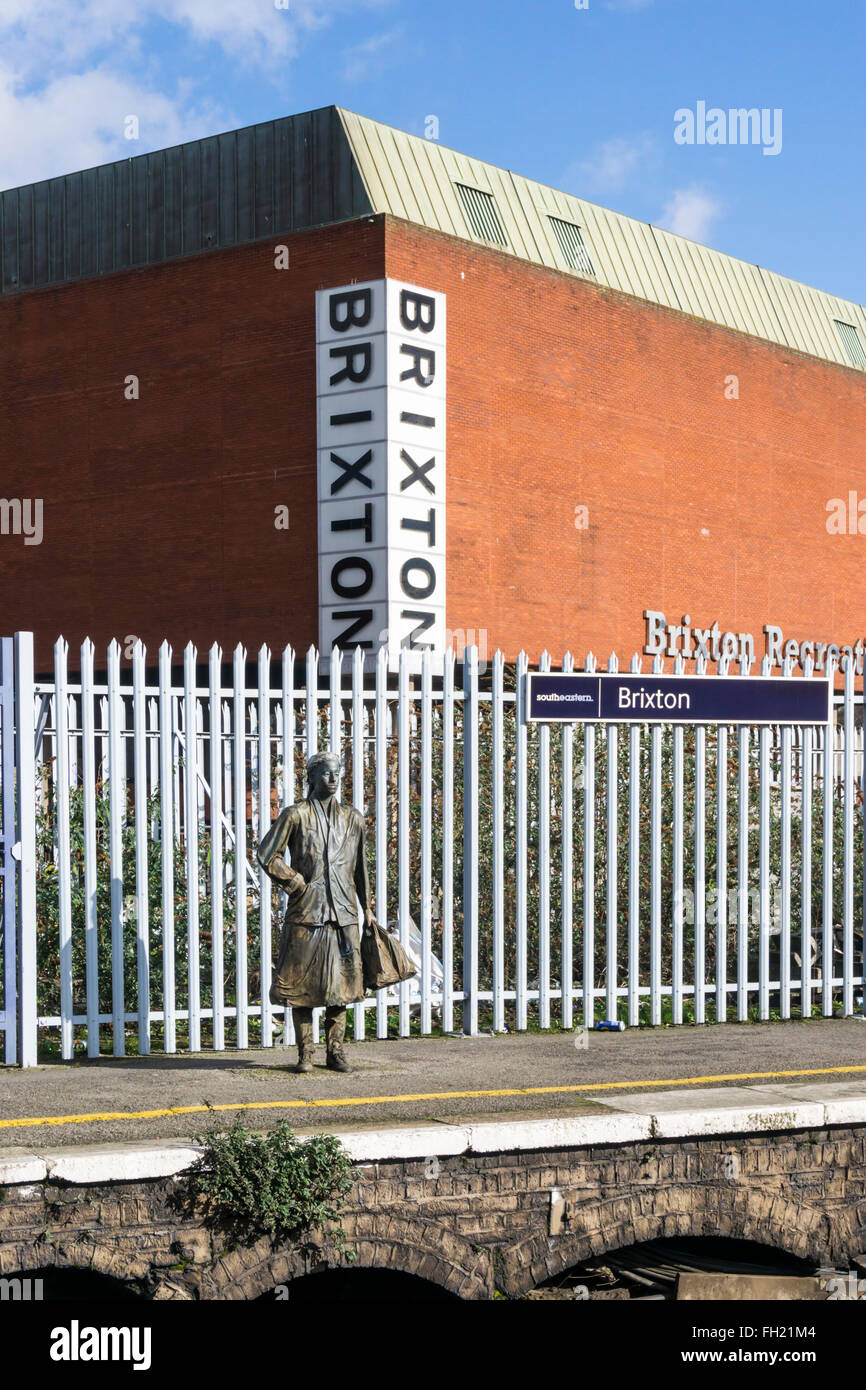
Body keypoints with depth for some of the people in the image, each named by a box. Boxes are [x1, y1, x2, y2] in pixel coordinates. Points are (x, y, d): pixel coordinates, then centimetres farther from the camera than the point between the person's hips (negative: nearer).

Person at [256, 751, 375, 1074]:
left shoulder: (353, 819, 11)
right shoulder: (296, 815, -1)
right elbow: (268, 857, -4)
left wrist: (367, 908, 17)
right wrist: (298, 885, -5)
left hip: (343, 913, 3)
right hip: (306, 913, -3)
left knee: (340, 983, 5)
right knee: (302, 984, 0)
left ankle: (336, 1051, 13)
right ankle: (305, 1053, 8)